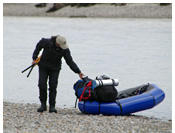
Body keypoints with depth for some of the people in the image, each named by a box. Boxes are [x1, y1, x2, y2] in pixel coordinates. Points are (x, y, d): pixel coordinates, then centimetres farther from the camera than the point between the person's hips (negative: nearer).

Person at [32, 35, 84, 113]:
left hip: (55, 69, 0)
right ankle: (43, 105, 3)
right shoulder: (47, 42, -20)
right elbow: (38, 46, 1)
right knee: (42, 85, -9)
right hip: (43, 67, 0)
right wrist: (34, 58, 4)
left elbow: (70, 61, -12)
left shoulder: (65, 49, -17)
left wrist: (78, 71, -19)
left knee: (53, 87, -9)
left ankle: (52, 106, -3)